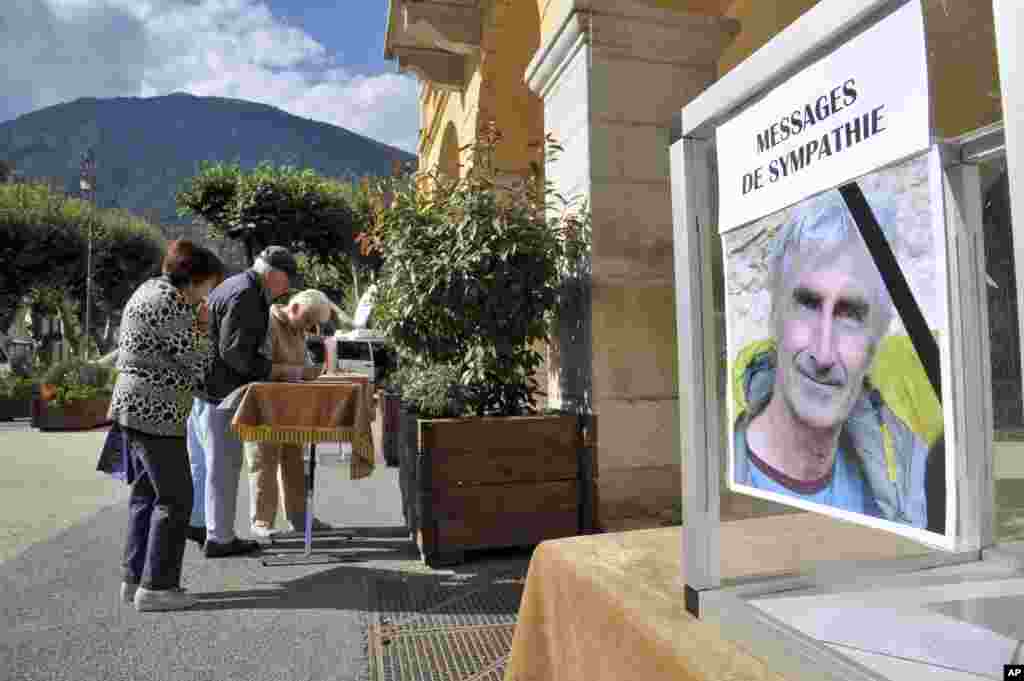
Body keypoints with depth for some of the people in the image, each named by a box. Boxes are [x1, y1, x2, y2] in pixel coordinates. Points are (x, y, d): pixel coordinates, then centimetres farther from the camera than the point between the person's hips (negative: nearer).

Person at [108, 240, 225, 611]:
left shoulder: (151, 289, 13)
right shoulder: (171, 303, -18)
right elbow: (194, 362, -15)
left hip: (134, 405, 11)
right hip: (155, 410, -11)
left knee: (147, 493, 16)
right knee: (175, 497, -3)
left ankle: (135, 579, 24)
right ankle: (156, 587, 4)